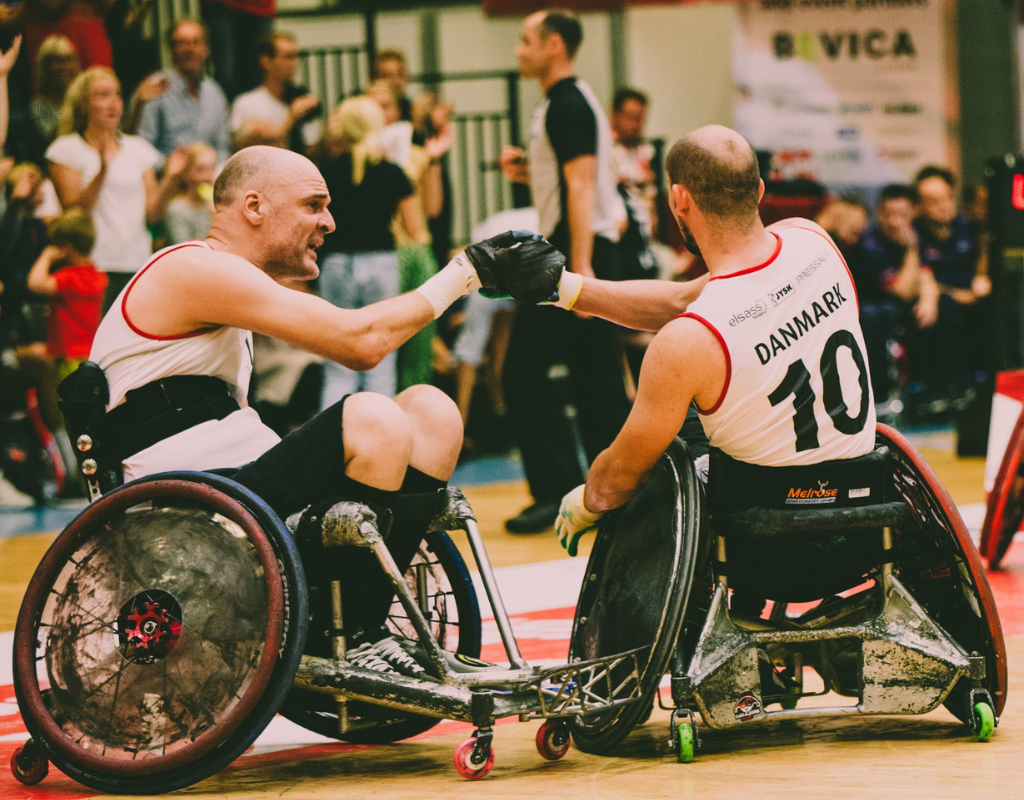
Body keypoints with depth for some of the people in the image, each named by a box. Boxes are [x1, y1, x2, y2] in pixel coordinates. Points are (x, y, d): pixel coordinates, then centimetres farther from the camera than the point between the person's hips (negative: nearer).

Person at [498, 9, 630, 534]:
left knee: (525, 372, -8)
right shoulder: (575, 102, 19)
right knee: (597, 377, 9)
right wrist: (528, 173, 16)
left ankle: (557, 491, -9)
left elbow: (581, 187, -20)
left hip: (572, 252, -10)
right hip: (595, 252, 10)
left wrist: (579, 268, -25)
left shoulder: (566, 106, -12)